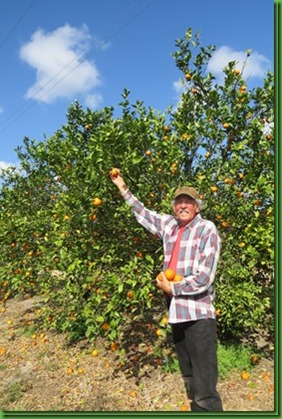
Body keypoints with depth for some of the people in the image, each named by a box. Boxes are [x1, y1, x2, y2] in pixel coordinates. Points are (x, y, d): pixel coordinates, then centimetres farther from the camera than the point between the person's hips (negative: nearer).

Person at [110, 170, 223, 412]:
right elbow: (143, 214, 26)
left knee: (205, 389, -4)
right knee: (190, 383, 20)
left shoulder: (207, 230, -8)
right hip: (177, 313, 7)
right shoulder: (170, 224, 9)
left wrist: (171, 287, -9)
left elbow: (204, 277, -16)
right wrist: (124, 190, 28)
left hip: (198, 315, -6)